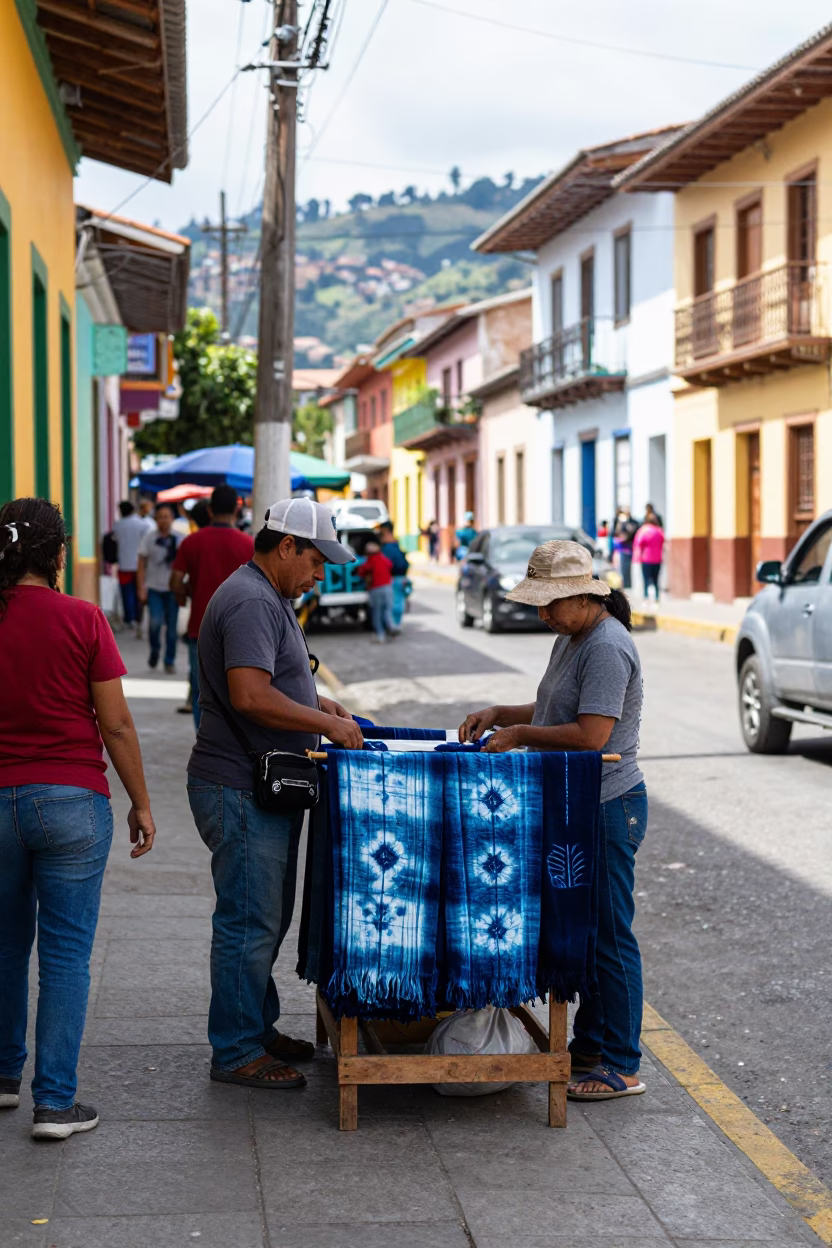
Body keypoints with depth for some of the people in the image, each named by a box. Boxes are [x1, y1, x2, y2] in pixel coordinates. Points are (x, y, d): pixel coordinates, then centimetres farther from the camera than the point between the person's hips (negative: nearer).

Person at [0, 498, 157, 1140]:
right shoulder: (82, 619, -8)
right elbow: (116, 723, -7)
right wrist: (141, 802, 4)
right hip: (72, 799, -3)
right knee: (66, 952, 3)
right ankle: (56, 1101, 3)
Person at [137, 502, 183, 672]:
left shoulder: (178, 539, 2)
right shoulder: (149, 537, 0)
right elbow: (142, 564, 2)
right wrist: (141, 588, -4)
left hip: (172, 588, 1)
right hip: (154, 588, -1)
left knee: (171, 626, 2)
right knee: (155, 621, -17)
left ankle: (170, 661, 15)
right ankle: (154, 649, 10)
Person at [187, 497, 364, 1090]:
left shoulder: (268, 598, 16)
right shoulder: (251, 602, -19)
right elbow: (251, 696, -30)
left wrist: (318, 702, 15)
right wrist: (325, 723, -21)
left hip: (267, 792, 11)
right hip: (241, 791, -11)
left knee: (267, 917, 19)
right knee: (250, 923, -3)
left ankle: (258, 1028, 30)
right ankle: (235, 1052, 5)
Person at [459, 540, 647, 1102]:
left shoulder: (608, 649, -19)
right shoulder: (571, 640, 14)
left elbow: (591, 734, -26)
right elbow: (551, 713, 23)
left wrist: (521, 734, -17)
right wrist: (497, 714, 8)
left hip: (608, 808, -10)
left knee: (609, 935, -4)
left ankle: (620, 1066, 3)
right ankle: (589, 1045, 27)